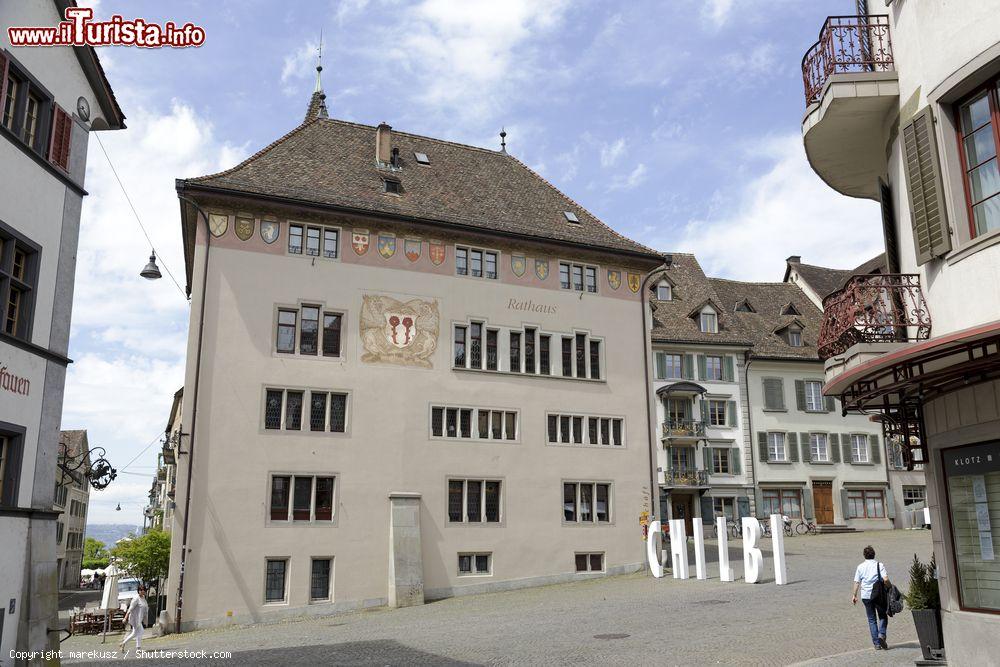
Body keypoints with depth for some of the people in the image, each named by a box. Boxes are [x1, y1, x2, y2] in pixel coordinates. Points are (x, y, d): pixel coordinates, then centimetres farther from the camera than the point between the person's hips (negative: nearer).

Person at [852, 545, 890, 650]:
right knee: (883, 616, 14)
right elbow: (885, 579, -15)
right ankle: (881, 634, -11)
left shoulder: (860, 567, 4)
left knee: (872, 619, 9)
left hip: (866, 595, 2)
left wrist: (854, 595, 9)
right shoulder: (879, 565, -2)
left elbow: (857, 582, 3)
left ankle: (877, 643, 5)